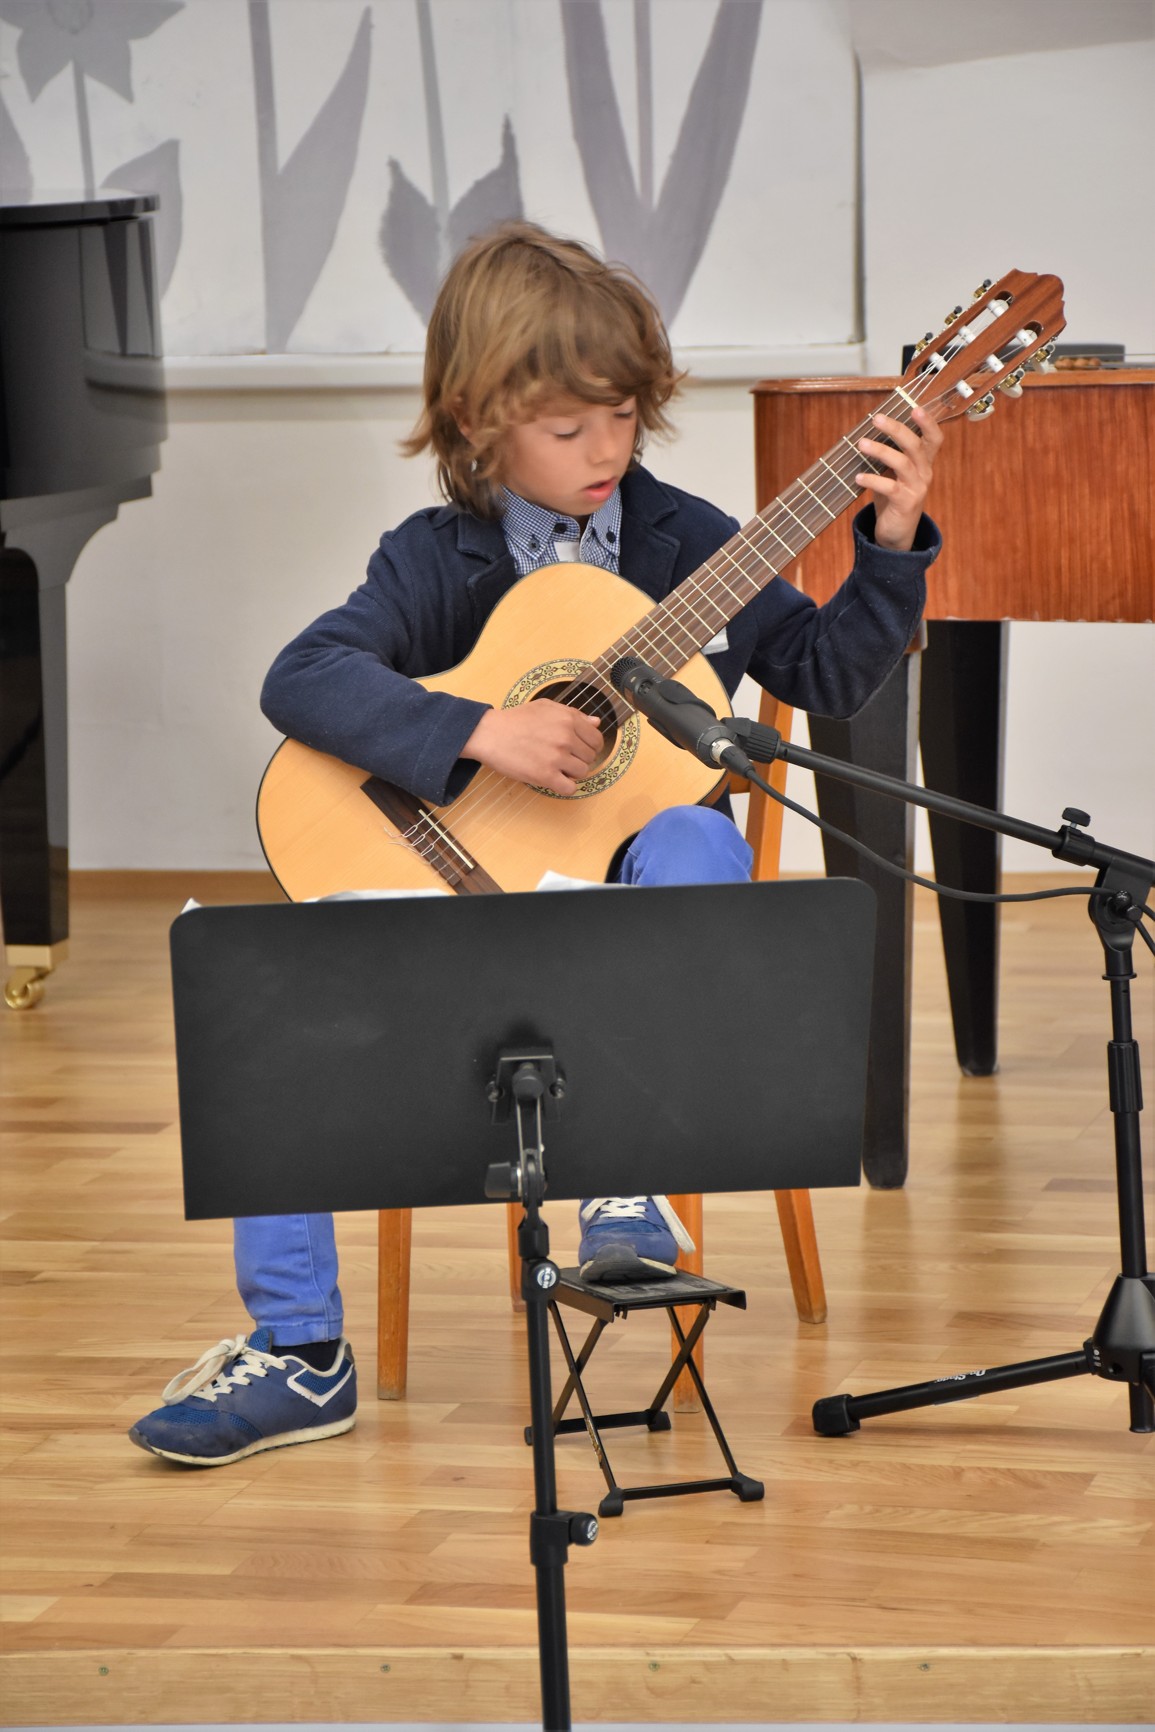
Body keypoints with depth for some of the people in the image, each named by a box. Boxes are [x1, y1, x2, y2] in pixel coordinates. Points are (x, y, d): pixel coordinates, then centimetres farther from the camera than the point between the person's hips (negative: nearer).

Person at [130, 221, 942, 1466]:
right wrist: (482, 734, -25)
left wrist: (890, 545, -5)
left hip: (632, 903, 0)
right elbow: (301, 678, -15)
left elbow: (826, 673, 9)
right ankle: (298, 1353, -15)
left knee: (697, 843, -35)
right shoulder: (440, 561, 0)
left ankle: (627, 1175, -29)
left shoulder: (684, 541, 5)